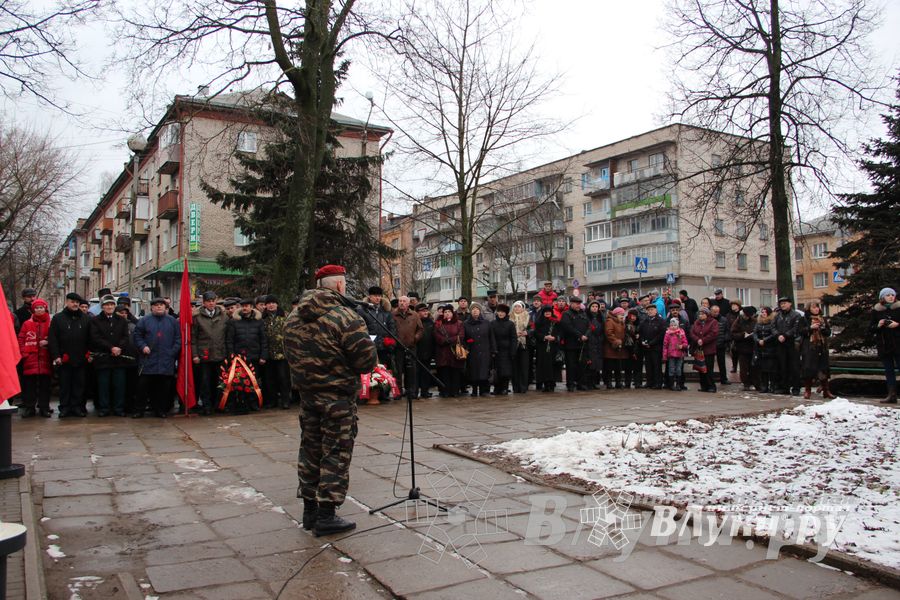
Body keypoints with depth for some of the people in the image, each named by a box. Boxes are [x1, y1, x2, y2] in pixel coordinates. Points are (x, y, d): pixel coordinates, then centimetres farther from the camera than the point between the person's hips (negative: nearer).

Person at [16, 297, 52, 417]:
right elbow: (21, 339, 6)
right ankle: (29, 407, 10)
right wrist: (23, 353, -3)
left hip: (45, 358, 0)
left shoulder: (50, 323, 5)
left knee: (45, 384, 3)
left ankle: (44, 407, 11)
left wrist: (48, 343, -11)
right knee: (29, 385, 2)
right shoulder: (27, 324, 8)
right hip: (30, 359, 1)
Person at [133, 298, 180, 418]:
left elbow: (178, 338, 9)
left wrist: (173, 352, -1)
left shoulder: (172, 321, 10)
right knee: (143, 385, -1)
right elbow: (137, 335, 9)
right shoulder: (144, 320, 8)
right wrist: (143, 346, -6)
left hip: (166, 361, 1)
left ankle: (161, 410, 13)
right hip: (148, 360, -1)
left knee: (164, 387, 4)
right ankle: (139, 409, 8)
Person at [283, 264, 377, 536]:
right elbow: (367, 361, -19)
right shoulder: (347, 317, -19)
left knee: (310, 449, 16)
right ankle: (326, 515, 7)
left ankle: (310, 510, 26)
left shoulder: (294, 317, 4)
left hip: (306, 394, 7)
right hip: (338, 396, -7)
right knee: (336, 453, 3)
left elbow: (291, 354, 11)